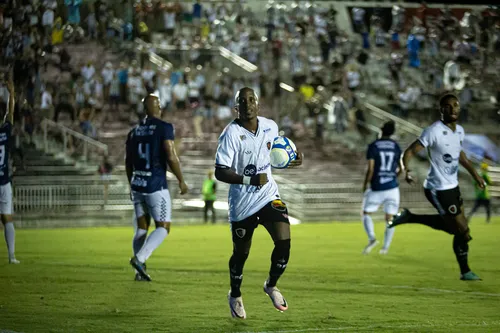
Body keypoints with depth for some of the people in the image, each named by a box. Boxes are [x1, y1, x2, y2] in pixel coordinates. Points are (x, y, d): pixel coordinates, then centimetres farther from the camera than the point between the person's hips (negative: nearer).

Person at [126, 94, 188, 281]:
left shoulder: (134, 131, 10)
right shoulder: (164, 128, -9)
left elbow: (128, 162, 17)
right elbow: (171, 157, -16)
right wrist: (181, 181, -4)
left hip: (137, 185, 6)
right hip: (156, 186, -6)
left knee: (142, 227, 13)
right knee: (163, 227, 1)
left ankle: (140, 271, 8)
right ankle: (139, 258, -18)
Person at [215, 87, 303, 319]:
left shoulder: (270, 127, -1)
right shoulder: (231, 134, -18)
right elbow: (220, 172, -21)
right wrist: (251, 180, -32)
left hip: (268, 195, 4)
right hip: (242, 202, -4)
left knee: (283, 241, -13)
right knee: (241, 253, 9)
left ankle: (271, 286, 15)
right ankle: (235, 296, 37)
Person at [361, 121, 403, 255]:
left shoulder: (373, 146, -8)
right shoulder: (396, 147, 3)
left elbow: (370, 169, -12)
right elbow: (400, 169, 10)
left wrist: (365, 185, 0)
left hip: (376, 187, -3)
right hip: (392, 187, 3)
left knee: (366, 214, 13)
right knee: (390, 218, 10)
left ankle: (372, 238, -9)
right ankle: (385, 247, 4)